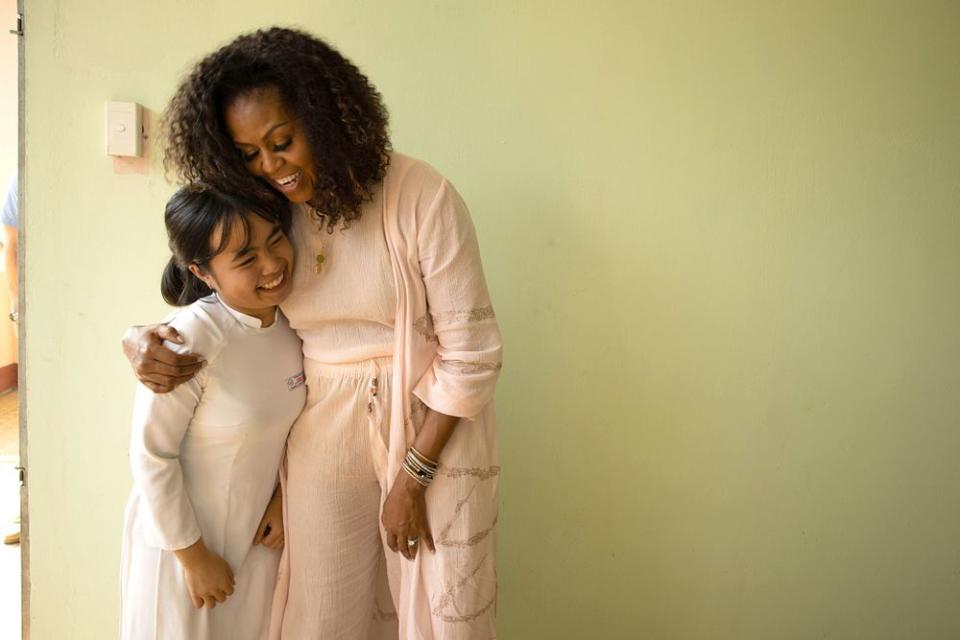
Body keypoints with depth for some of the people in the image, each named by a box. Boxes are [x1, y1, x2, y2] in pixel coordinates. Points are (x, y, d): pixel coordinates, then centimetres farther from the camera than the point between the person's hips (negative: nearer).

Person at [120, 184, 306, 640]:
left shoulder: (293, 319, -10)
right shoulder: (190, 341, -28)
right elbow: (150, 455, -20)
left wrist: (280, 496, -2)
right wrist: (194, 556, -12)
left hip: (255, 532, 5)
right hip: (182, 534, -5)